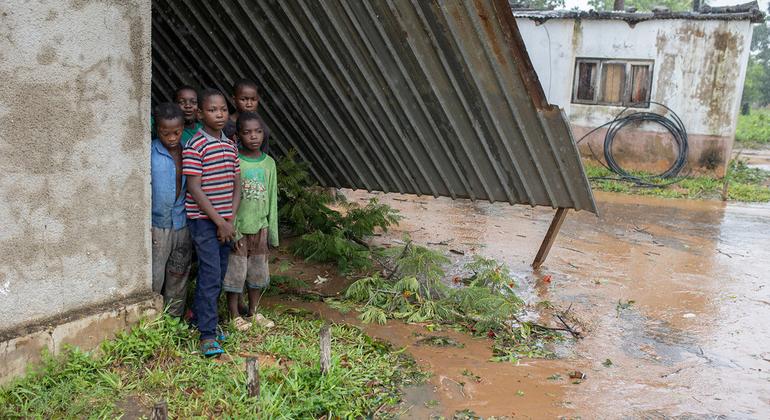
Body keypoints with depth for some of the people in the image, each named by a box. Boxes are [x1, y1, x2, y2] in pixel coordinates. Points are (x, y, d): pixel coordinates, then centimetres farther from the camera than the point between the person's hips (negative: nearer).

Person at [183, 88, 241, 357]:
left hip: (224, 220, 7)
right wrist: (219, 221, -15)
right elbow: (194, 188, -15)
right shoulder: (195, 146, -11)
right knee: (210, 274, -10)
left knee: (218, 274, 13)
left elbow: (237, 185, 10)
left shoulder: (230, 146, 10)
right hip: (203, 219, -7)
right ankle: (207, 335, -3)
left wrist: (230, 219, -2)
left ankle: (200, 318, 32)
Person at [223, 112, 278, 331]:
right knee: (235, 271, 5)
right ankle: (234, 315, 21)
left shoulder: (269, 163, 2)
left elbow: (272, 199, 6)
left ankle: (253, 311, 30)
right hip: (237, 227, -4)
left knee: (258, 271, 14)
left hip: (259, 227, 4)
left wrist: (272, 231, 6)